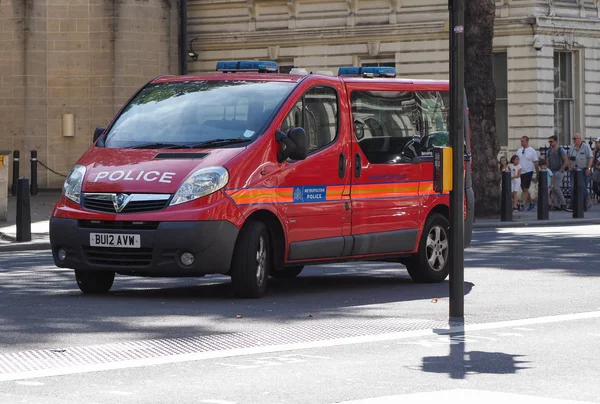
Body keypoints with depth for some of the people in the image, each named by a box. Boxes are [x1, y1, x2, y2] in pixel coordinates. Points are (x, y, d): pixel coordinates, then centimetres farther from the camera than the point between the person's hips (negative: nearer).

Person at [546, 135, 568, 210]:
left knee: (556, 187, -16)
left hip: (559, 171, -7)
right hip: (552, 172, 7)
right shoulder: (549, 151, 14)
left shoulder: (561, 150, -6)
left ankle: (563, 203, -5)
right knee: (552, 188, 1)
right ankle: (556, 205, 5)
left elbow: (566, 161, -10)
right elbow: (548, 162, 20)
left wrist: (561, 170, -13)